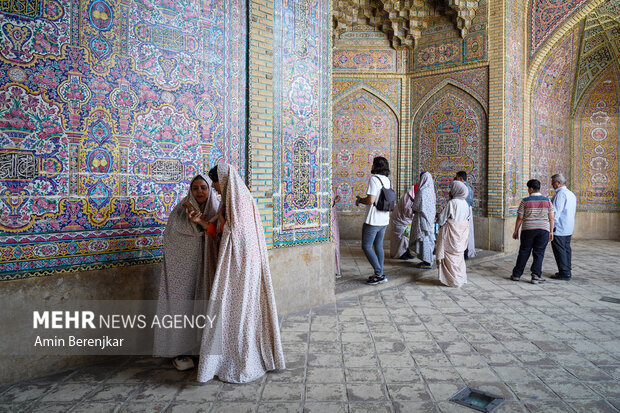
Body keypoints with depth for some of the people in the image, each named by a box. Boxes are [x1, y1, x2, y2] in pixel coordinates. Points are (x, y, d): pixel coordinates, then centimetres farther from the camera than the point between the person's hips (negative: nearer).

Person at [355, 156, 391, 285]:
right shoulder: (387, 180, 11)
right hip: (384, 220, 9)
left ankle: (379, 274, -1)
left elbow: (370, 200, -23)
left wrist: (359, 200, -3)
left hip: (373, 221, -9)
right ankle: (380, 274, 19)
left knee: (366, 246, 0)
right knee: (378, 246, 15)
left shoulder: (374, 179, -15)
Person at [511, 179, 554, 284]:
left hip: (528, 229, -1)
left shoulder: (525, 201, -4)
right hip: (543, 229, 1)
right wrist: (551, 232, 8)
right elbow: (551, 218, 1)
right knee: (539, 253, 6)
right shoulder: (547, 201, 2)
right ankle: (536, 276, -1)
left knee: (524, 252, 8)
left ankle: (516, 274, 13)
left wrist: (516, 231, 6)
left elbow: (520, 218, -3)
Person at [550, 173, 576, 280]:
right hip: (569, 228, 10)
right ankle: (567, 271, 22)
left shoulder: (560, 194, -16)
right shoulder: (571, 194, 15)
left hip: (559, 228, -10)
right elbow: (573, 212, 20)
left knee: (559, 250, -4)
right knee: (566, 249, 15)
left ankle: (564, 273, -2)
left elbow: (556, 212, -20)